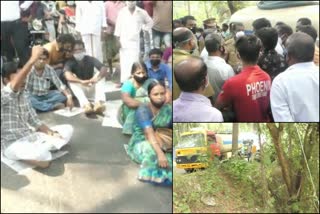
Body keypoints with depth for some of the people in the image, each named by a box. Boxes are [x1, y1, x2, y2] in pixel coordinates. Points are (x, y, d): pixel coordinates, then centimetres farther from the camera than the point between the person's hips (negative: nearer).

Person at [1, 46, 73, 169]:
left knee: (67, 129, 4)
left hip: (30, 137, 8)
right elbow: (14, 86, -35)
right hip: (13, 144, -8)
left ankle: (35, 151, -8)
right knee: (43, 157, -37)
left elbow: (34, 121, 12)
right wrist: (33, 59, -43)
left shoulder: (23, 97, 12)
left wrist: (51, 132, -6)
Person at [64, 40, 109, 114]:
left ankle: (99, 102, -43)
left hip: (91, 88, 2)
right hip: (79, 89, -2)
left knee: (100, 75, -22)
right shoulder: (70, 62, -15)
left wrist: (97, 78, -46)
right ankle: (86, 104, -52)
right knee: (71, 80, -30)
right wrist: (81, 82, -54)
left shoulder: (90, 59, -9)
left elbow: (104, 69, -24)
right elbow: (68, 76, -36)